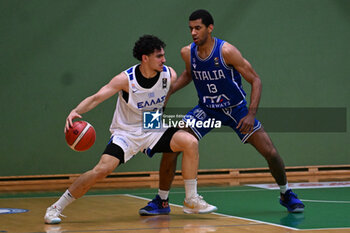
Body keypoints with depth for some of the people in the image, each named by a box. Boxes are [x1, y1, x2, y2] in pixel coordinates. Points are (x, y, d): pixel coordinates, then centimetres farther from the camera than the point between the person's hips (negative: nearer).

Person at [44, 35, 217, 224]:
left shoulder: (169, 75, -9)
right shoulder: (126, 79, -20)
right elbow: (96, 98, -25)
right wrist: (75, 112, -41)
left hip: (154, 131, 4)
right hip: (126, 132, -4)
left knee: (190, 142, -18)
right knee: (103, 168, -23)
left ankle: (192, 198, -3)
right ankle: (56, 207, -9)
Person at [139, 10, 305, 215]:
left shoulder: (227, 51, -26)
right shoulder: (188, 53, -12)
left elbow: (255, 80, -20)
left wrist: (251, 114, -29)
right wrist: (168, 90, -3)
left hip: (236, 109, -3)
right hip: (206, 109, 3)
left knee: (270, 152, -7)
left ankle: (286, 194, 20)